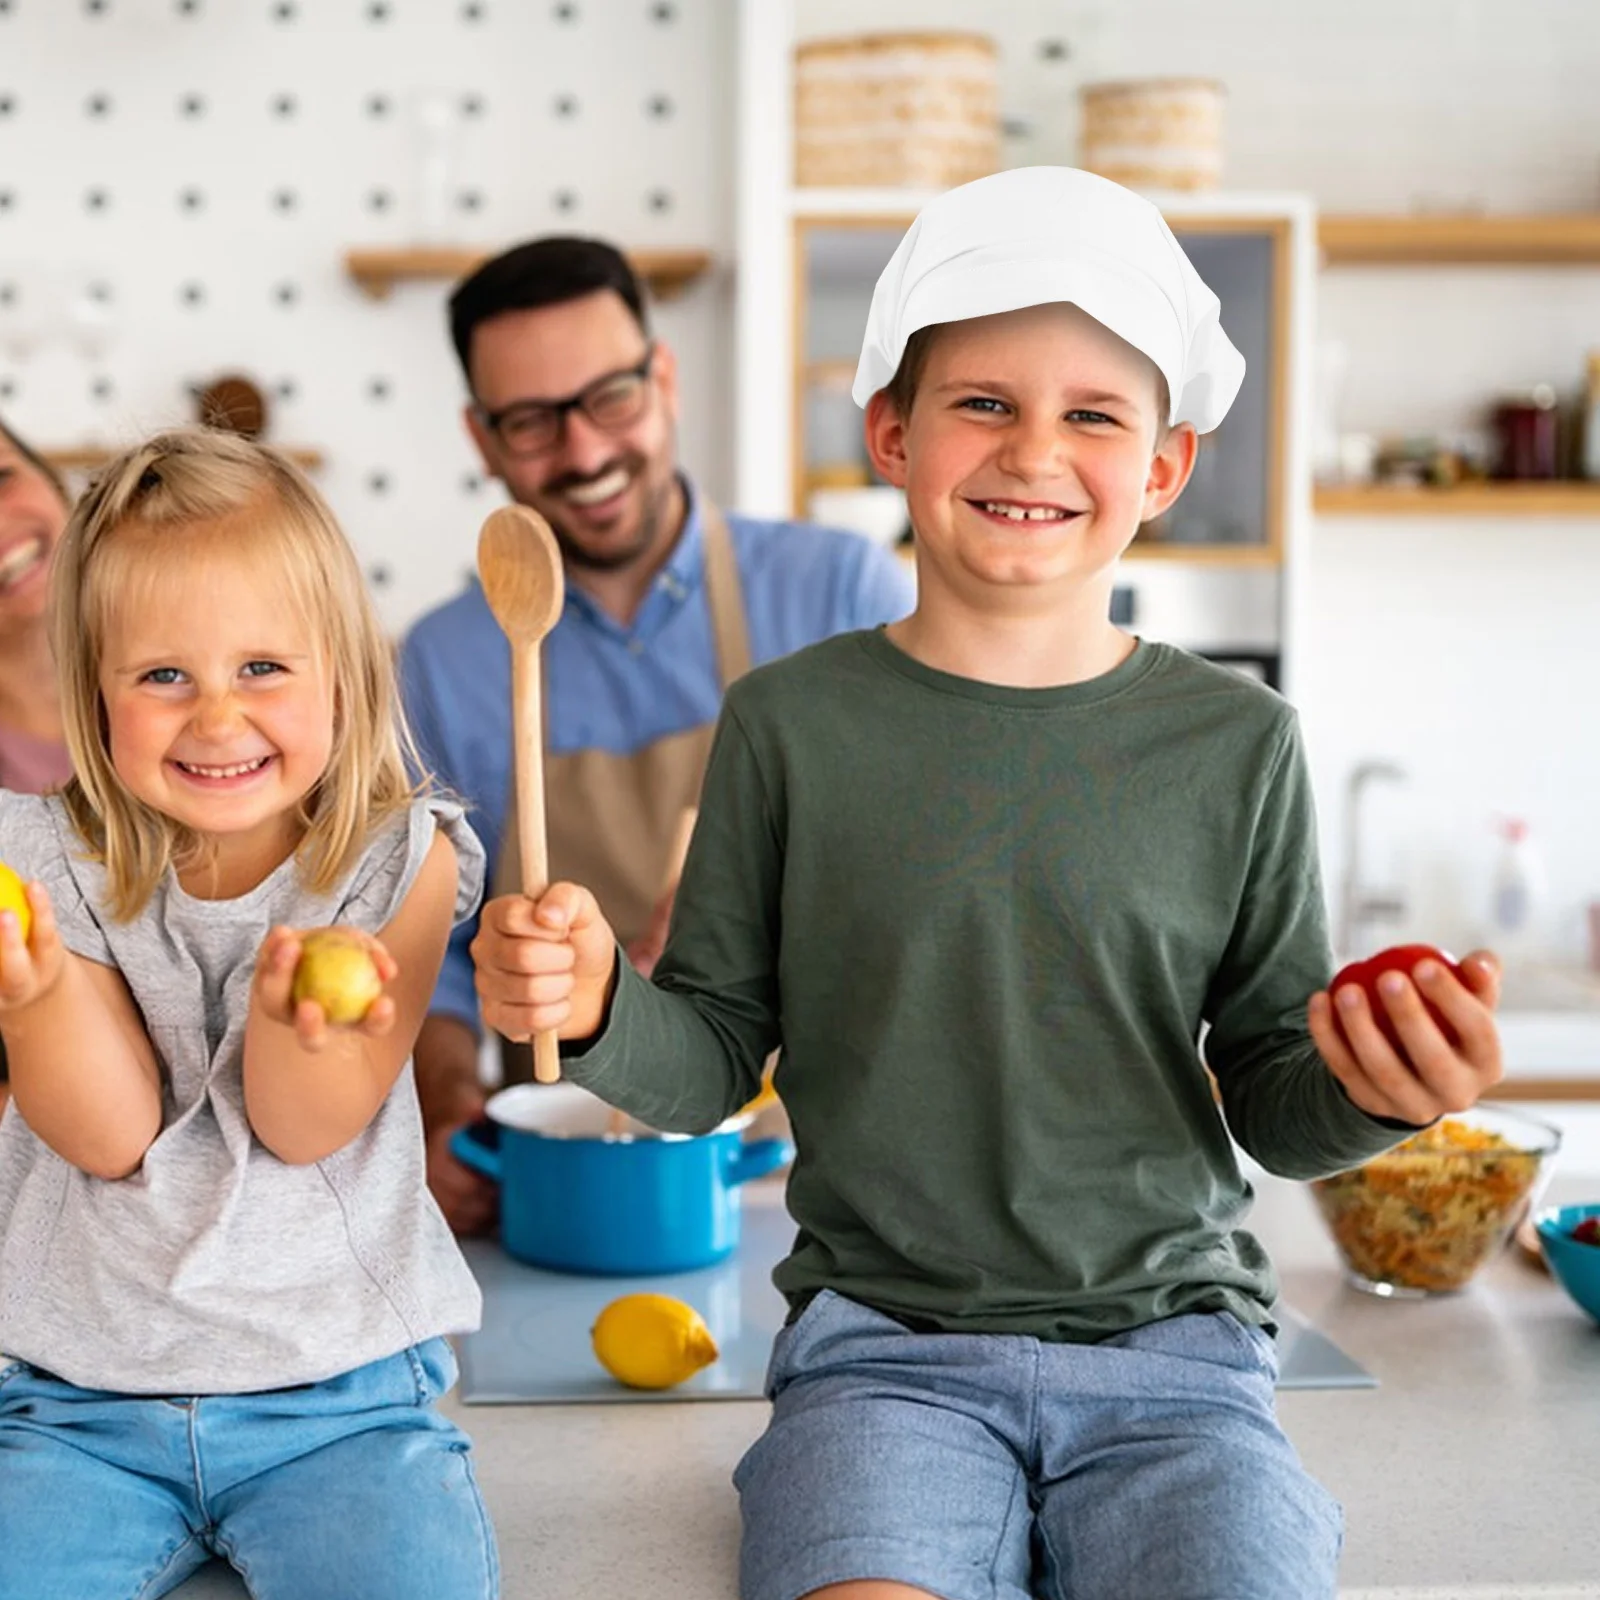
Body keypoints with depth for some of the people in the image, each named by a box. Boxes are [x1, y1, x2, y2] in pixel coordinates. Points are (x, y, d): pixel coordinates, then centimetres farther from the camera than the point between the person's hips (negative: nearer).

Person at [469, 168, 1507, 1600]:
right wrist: (597, 1009, -14)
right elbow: (714, 1059, 6)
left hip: (1171, 1339, 2)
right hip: (881, 1343, -1)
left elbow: (1274, 1102, 8)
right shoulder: (792, 721, 2)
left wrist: (1370, 1095, -13)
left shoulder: (1236, 745, 3)